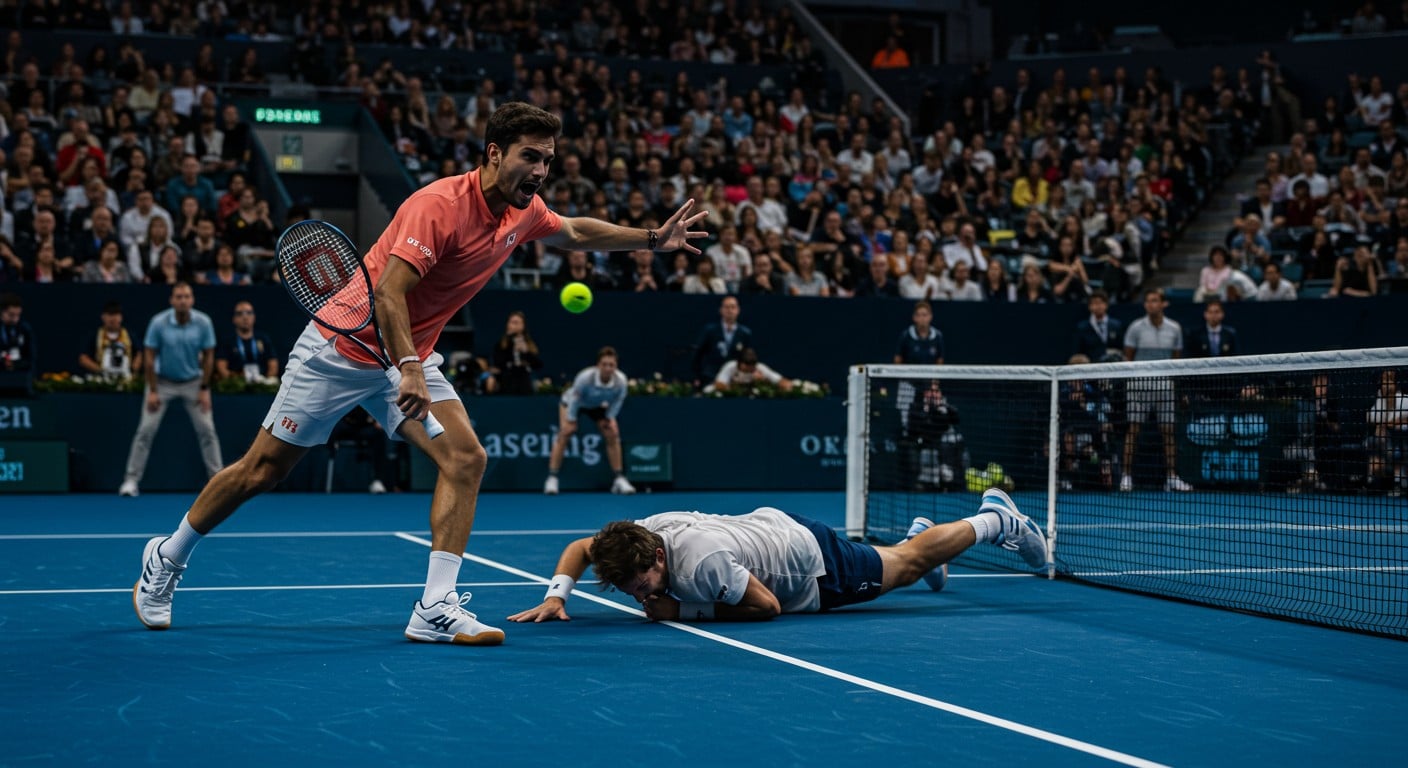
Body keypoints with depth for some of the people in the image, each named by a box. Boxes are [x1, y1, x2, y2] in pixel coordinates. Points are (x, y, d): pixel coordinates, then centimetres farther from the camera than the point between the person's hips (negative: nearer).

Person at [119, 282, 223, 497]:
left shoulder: (204, 323, -14)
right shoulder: (158, 323, -18)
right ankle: (131, 480, 1)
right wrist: (152, 391, -13)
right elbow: (149, 358, -11)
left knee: (207, 430, -2)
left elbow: (208, 357, -5)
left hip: (193, 383, 1)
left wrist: (204, 389, -8)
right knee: (145, 430, -6)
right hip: (163, 382, -1)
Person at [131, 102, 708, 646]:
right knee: (261, 472, 2)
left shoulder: (525, 211, -2)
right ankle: (165, 559, 24)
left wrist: (654, 239, 14)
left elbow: (576, 233, 21)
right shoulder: (439, 205, -28)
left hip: (412, 358, 7)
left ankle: (435, 609, -15)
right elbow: (388, 293, -34)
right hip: (344, 346, -7)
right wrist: (408, 370, -45)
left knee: (465, 458, -14)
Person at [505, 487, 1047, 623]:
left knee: (908, 566, 18)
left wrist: (682, 610, -30)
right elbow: (579, 549, -3)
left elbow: (767, 607, -29)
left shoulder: (702, 562, -42)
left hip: (813, 564, -6)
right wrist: (556, 596, -21)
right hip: (772, 521, 6)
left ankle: (995, 520, 36)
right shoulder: (634, 537, -23)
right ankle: (915, 533, 59)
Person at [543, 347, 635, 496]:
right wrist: (570, 420, -23)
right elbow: (574, 399, -27)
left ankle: (619, 479, 7)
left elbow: (618, 400, -12)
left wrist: (609, 418, -11)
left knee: (613, 434, -6)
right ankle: (552, 479, -19)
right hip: (573, 401, -4)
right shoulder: (585, 377, -42)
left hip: (598, 406, 4)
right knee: (566, 431, -22)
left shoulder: (621, 381, -32)